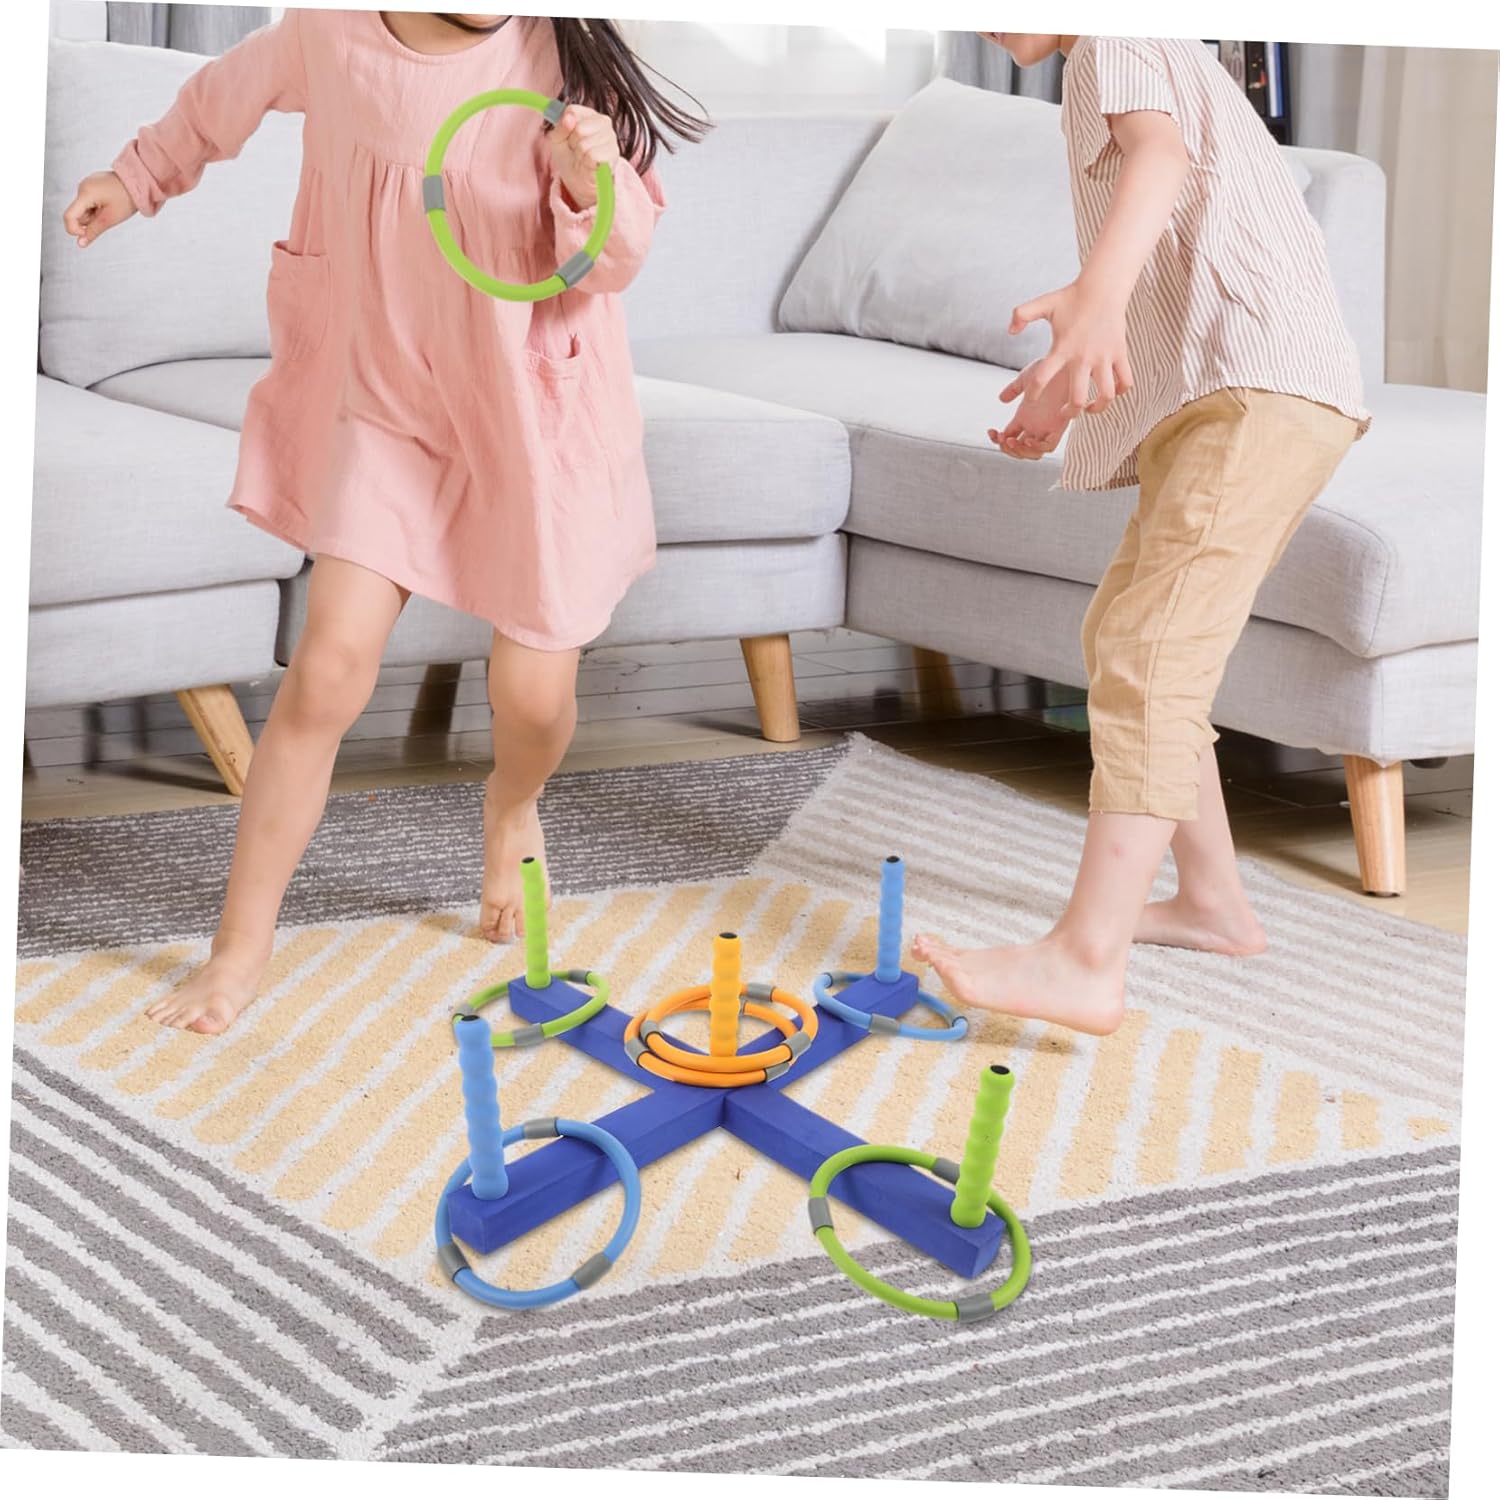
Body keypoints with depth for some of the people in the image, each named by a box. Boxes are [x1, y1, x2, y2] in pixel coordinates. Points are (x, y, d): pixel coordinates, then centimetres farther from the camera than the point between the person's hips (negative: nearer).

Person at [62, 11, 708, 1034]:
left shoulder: (559, 55, -17)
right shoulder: (329, 32, -10)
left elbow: (616, 258, -14)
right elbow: (230, 95, 13)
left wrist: (593, 189, -35)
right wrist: (140, 177, 25)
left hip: (535, 406, -1)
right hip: (385, 395, 1)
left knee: (534, 693, 2)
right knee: (330, 664, -9)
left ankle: (512, 807, 41)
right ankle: (242, 950, 5)